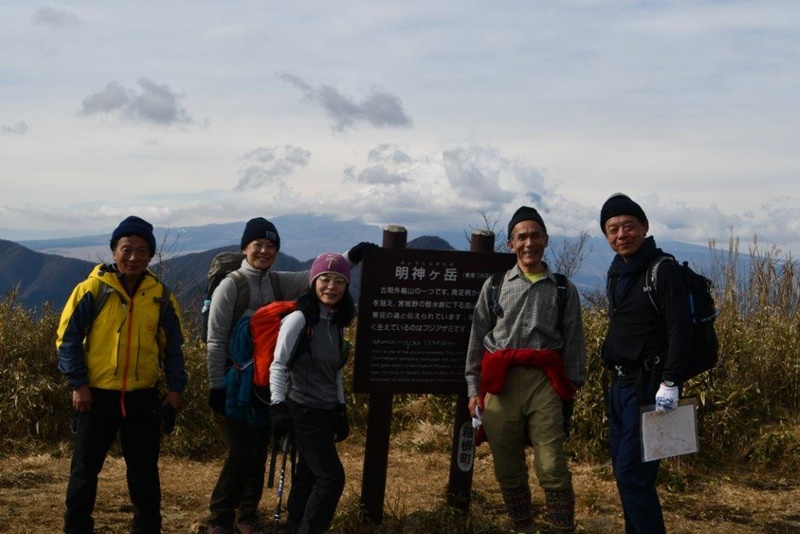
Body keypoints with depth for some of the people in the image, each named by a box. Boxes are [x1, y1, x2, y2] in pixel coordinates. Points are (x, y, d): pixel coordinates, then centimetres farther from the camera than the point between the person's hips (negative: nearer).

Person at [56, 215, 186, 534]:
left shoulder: (160, 297, 3)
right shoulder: (92, 290, -6)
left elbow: (173, 347, 9)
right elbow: (68, 339, -4)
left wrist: (176, 389, 2)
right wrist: (78, 384, -10)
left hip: (143, 397, 2)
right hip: (97, 396, -2)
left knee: (144, 471, 11)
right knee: (85, 469, 7)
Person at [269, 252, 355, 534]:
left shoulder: (336, 323, 8)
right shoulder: (298, 320, -13)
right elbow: (278, 366, -13)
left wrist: (341, 409, 17)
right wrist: (278, 408, -19)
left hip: (327, 412, 7)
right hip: (304, 412, -7)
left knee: (308, 475, 12)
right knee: (332, 476, -8)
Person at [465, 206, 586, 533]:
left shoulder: (564, 290, 9)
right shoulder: (494, 285, 11)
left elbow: (573, 344, 8)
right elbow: (477, 339, 10)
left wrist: (570, 391, 2)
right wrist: (474, 389, 5)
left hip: (544, 383, -2)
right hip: (500, 383, 2)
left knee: (553, 469, -9)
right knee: (508, 470, 8)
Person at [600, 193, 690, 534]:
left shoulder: (663, 271, -12)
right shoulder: (617, 271, 13)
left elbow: (679, 331, -18)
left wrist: (670, 383, -24)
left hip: (647, 387, -8)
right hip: (620, 384, 8)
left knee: (631, 472, -11)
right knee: (624, 470, 12)